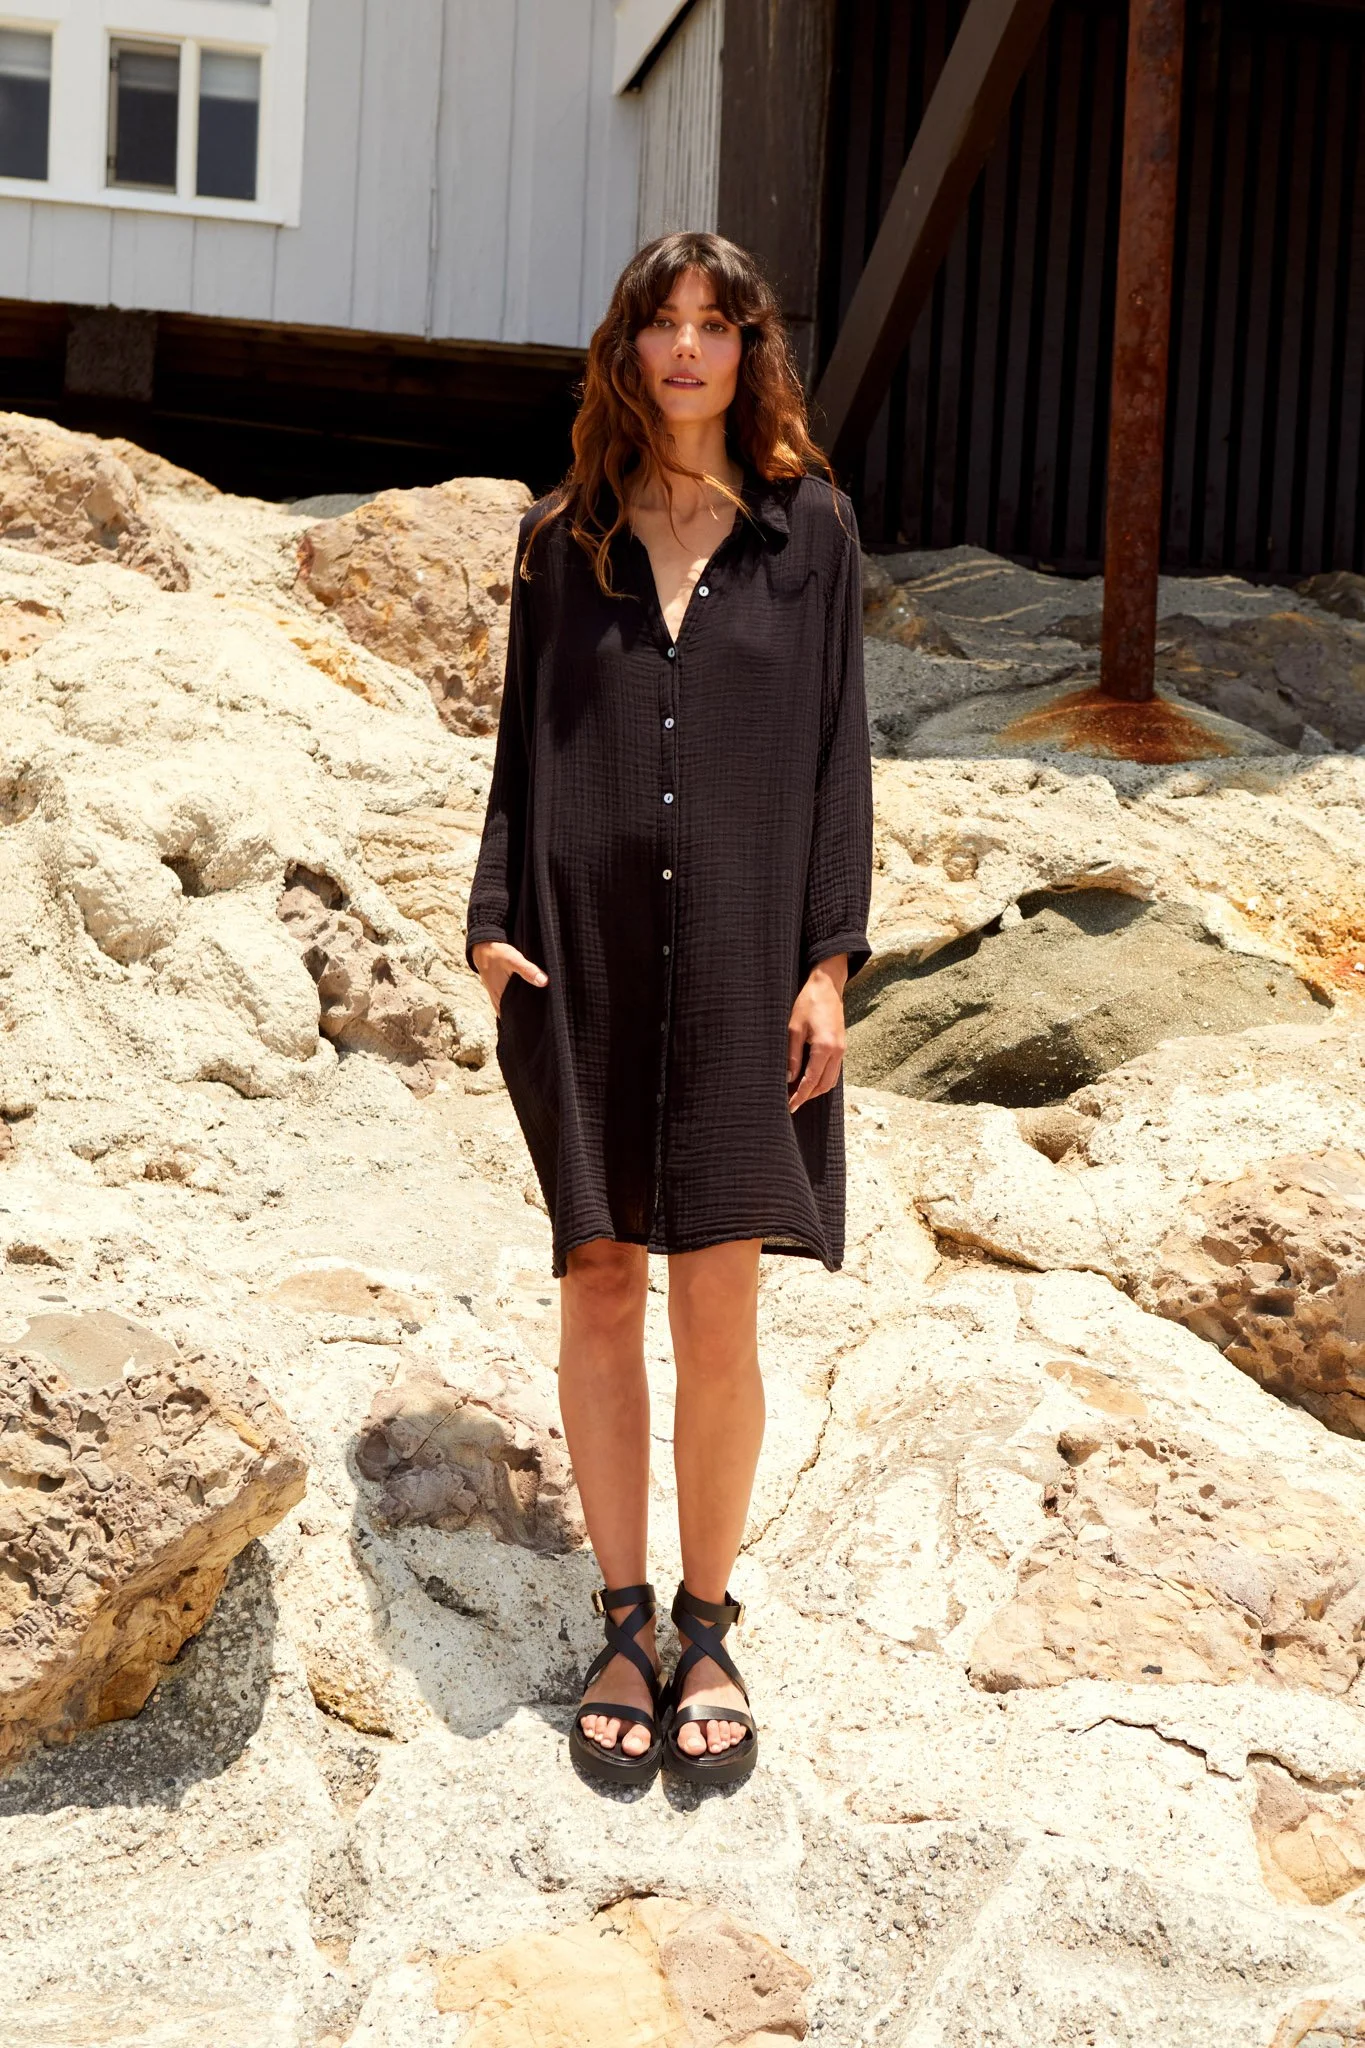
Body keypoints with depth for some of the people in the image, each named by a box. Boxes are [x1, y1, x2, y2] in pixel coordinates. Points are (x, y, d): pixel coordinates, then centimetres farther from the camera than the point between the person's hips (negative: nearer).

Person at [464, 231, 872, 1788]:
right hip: (584, 955, 2)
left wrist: (829, 957, -4)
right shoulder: (564, 537, 10)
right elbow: (524, 744, 11)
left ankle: (706, 1629, 16)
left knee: (716, 1312, -1)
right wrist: (494, 924, -1)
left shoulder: (809, 527, 6)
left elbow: (836, 749, 4)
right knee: (598, 1295, 5)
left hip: (737, 954, -1)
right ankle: (621, 1624, 18)